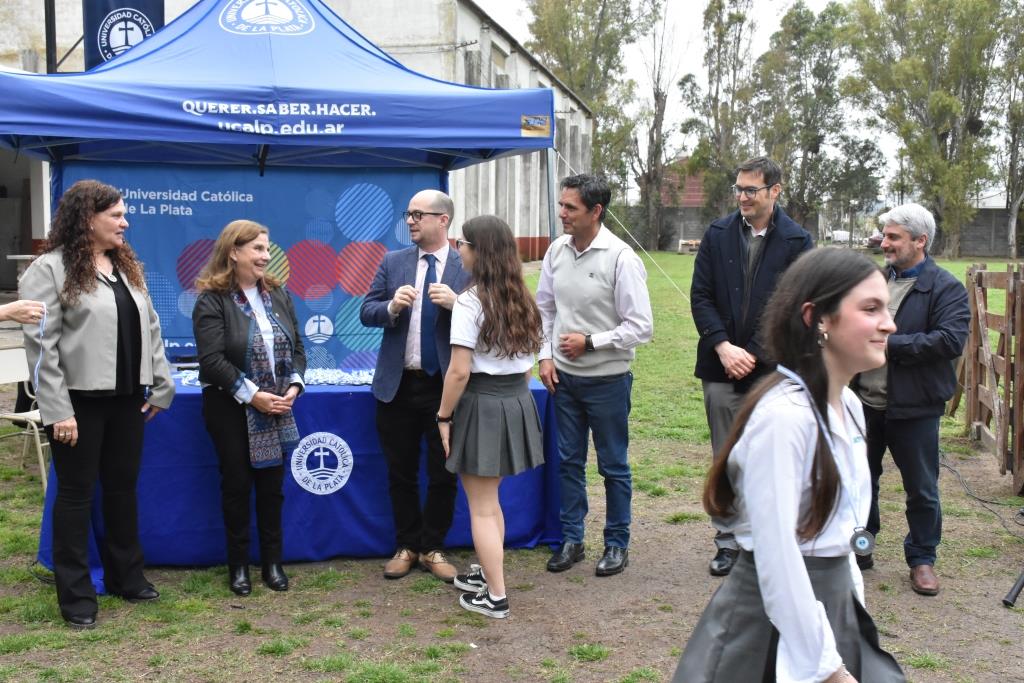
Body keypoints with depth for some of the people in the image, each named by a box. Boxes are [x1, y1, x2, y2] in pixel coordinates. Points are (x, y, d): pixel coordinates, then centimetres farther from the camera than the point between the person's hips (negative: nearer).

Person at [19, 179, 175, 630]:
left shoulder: (127, 266, 12)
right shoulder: (50, 269, -10)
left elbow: (150, 328, 14)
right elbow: (40, 344, -14)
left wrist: (161, 385, 8)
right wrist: (57, 410, -18)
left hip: (127, 397, 6)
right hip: (80, 399, -6)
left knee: (123, 488, 15)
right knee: (77, 494, 4)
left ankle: (127, 577, 29)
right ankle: (76, 595, 14)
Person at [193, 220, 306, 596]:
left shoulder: (277, 295, 9)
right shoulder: (212, 300, -9)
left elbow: (297, 348, 9)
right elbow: (213, 359, -17)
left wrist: (293, 387, -7)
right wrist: (253, 395, -19)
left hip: (276, 407, 5)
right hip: (231, 409, -4)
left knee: (272, 484, 9)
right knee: (237, 485, 4)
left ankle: (272, 562, 20)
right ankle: (238, 565, 17)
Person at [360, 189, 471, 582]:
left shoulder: (467, 268, -3)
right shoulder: (393, 262, 5)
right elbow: (366, 312, 4)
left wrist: (457, 304, -23)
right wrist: (392, 307, -17)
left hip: (446, 387, -2)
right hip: (398, 385, 2)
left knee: (444, 474, 8)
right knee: (401, 474, 12)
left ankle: (432, 549, 25)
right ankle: (407, 546, 28)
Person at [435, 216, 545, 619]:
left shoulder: (470, 302, -15)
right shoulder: (522, 300, 6)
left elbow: (459, 371, -18)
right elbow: (529, 364, 12)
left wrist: (444, 416, -8)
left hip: (481, 405, -7)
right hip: (517, 402, 8)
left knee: (481, 507, 4)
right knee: (490, 501, 23)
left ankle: (495, 597, 10)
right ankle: (488, 574, 35)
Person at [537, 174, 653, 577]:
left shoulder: (620, 258, -17)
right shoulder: (557, 250, 0)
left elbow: (641, 327, -15)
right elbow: (544, 308, 12)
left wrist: (590, 342, -17)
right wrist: (545, 355, 3)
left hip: (607, 379, -5)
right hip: (564, 376, 5)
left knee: (613, 465, 9)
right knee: (568, 461, 14)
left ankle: (617, 544, 24)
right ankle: (571, 539, 28)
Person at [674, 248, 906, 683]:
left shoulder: (849, 405, 4)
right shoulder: (783, 415, -23)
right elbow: (777, 557, -24)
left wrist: (852, 598, 10)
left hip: (833, 609, 8)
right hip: (773, 624, -8)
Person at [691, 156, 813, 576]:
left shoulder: (796, 242, -3)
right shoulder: (718, 235, 5)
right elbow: (700, 295, 3)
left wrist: (753, 354, -11)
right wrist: (723, 346, -9)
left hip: (771, 370, -2)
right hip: (721, 367, 3)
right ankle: (727, 542, 21)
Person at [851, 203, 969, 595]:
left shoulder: (945, 289, -9)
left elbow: (951, 341, -22)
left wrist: (890, 344, -21)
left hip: (913, 408, -5)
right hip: (865, 401, 5)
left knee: (921, 489, 8)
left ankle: (922, 559, 25)